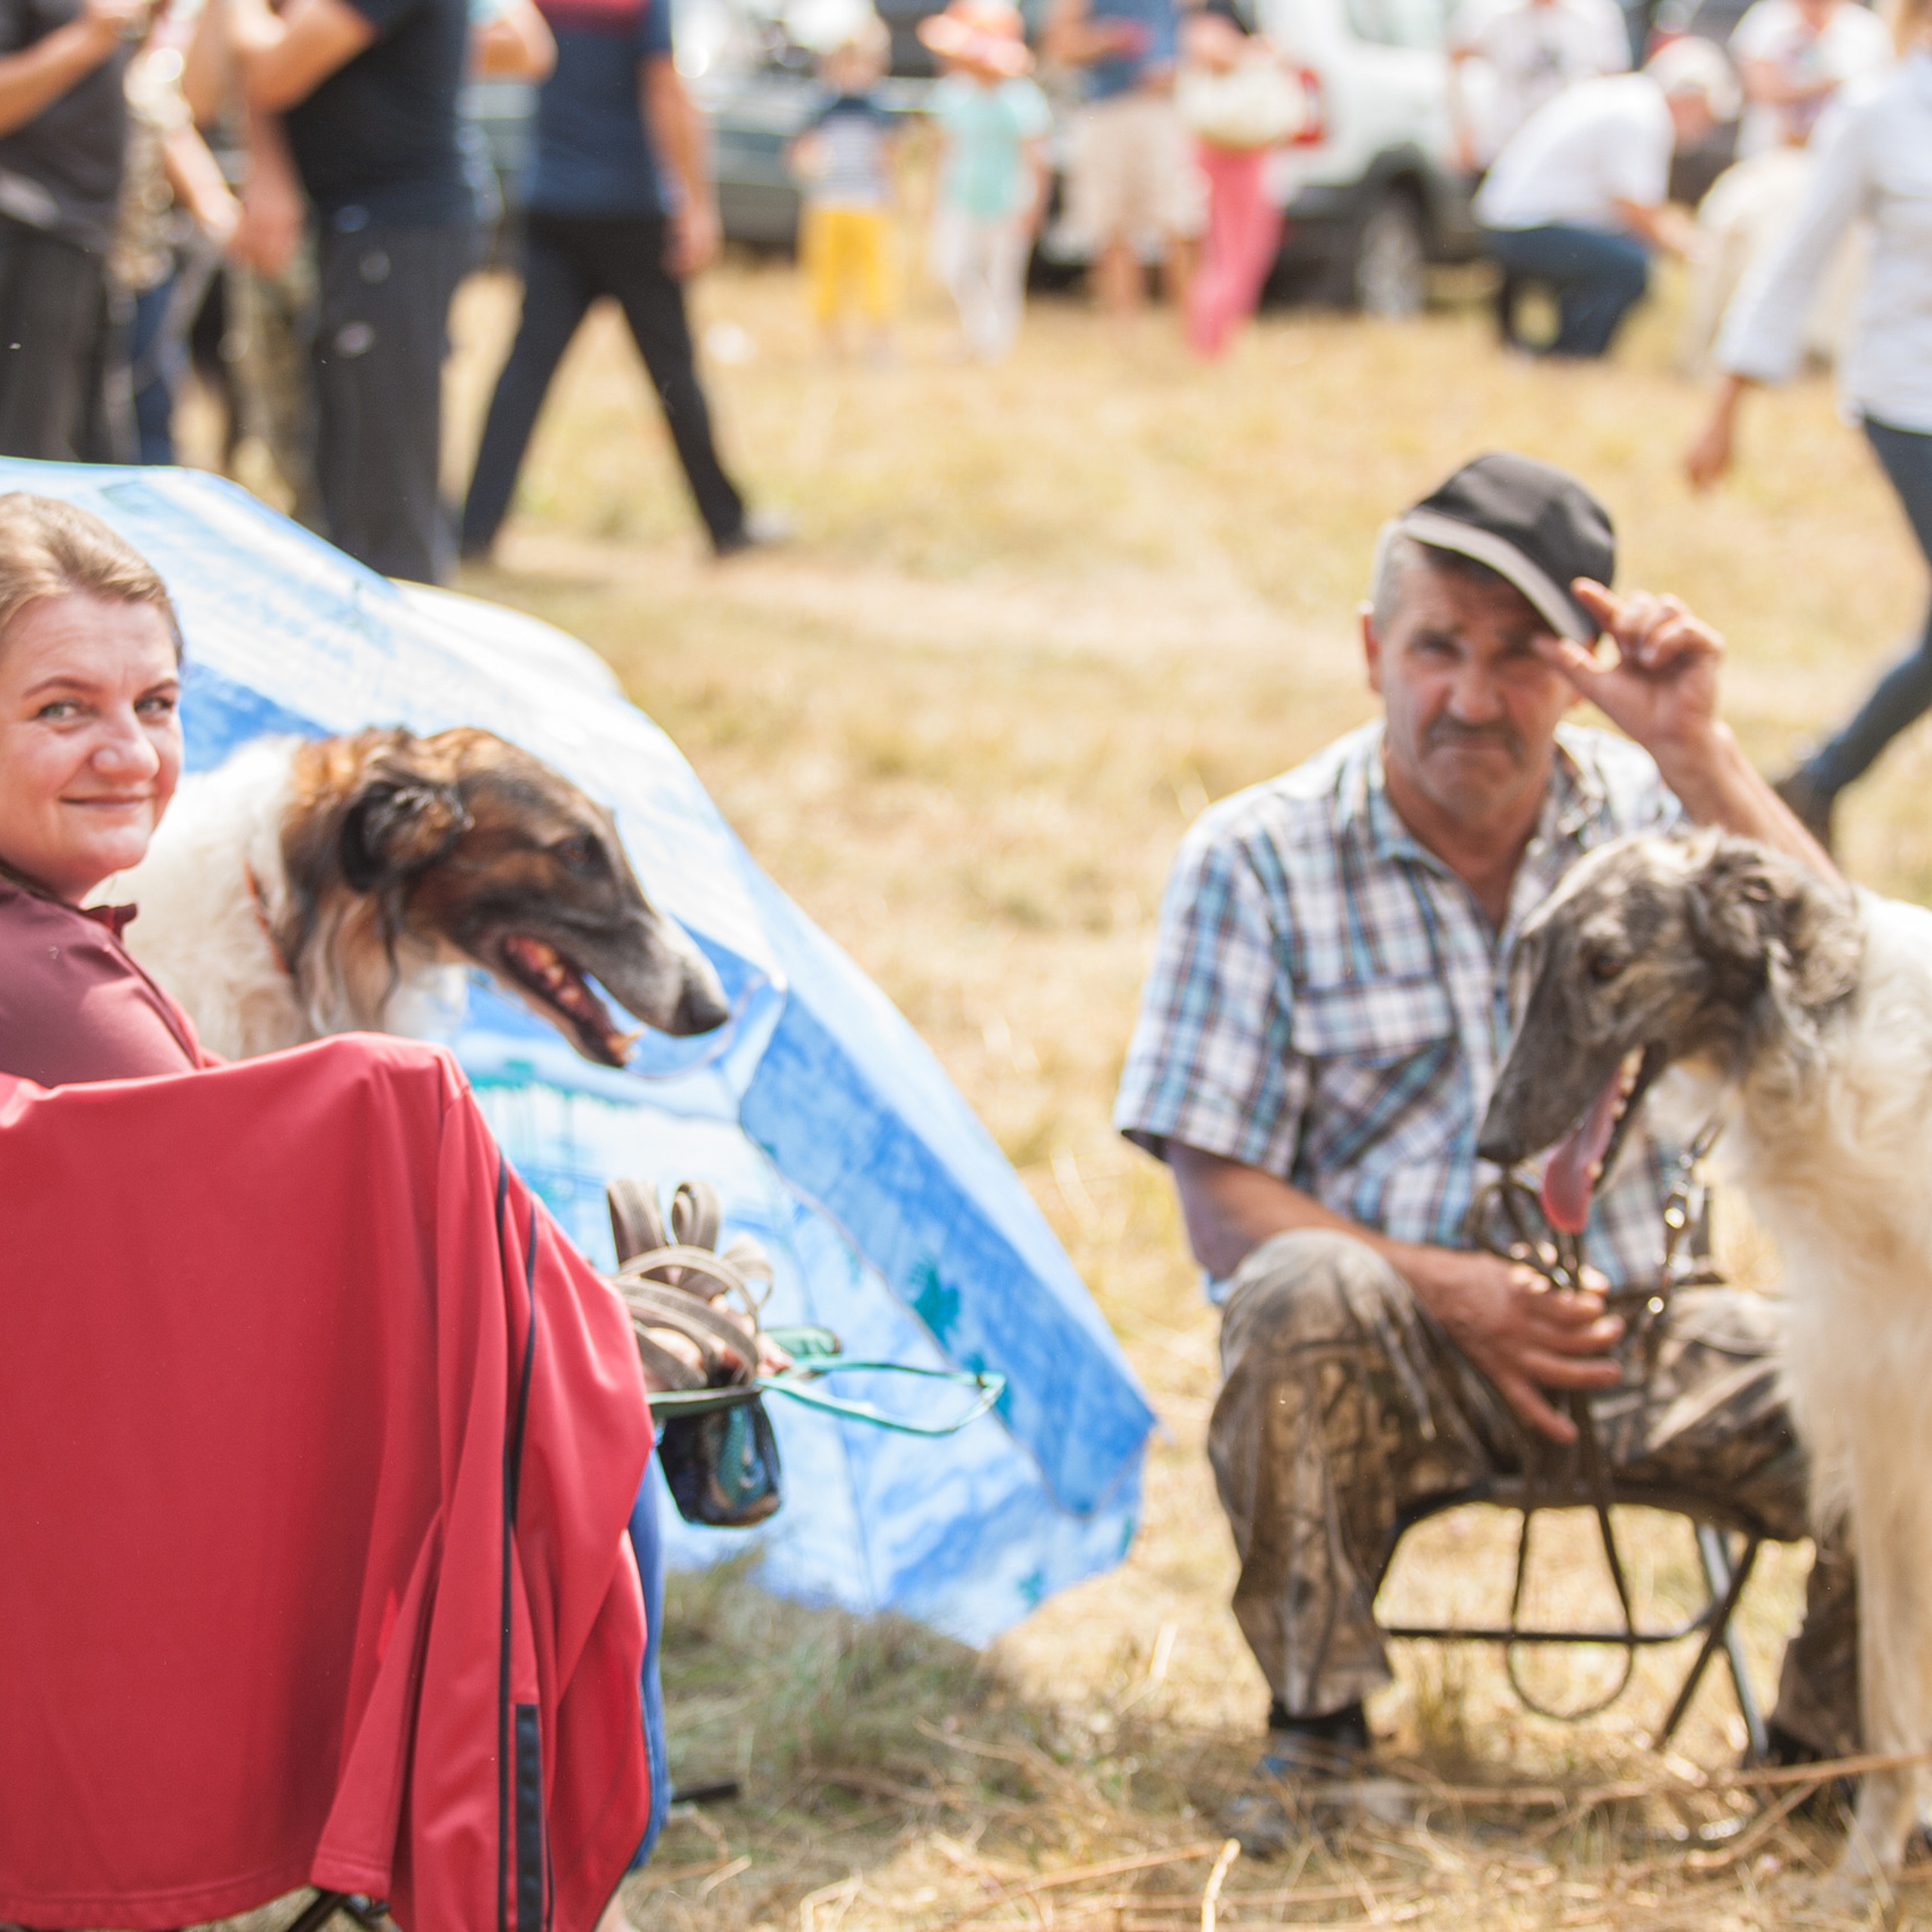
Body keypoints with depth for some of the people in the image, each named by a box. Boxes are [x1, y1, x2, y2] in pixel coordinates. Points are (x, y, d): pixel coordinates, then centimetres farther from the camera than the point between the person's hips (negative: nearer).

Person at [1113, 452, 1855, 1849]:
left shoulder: (1649, 816, 4)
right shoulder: (1261, 860, -2)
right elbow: (1226, 1206, -5)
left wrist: (1696, 751, -18)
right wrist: (1445, 1290, -20)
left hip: (1629, 1332, 2)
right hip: (1394, 1354, -2)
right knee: (1304, 1296, -36)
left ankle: (1827, 1744, 7)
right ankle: (1318, 1724, -15)